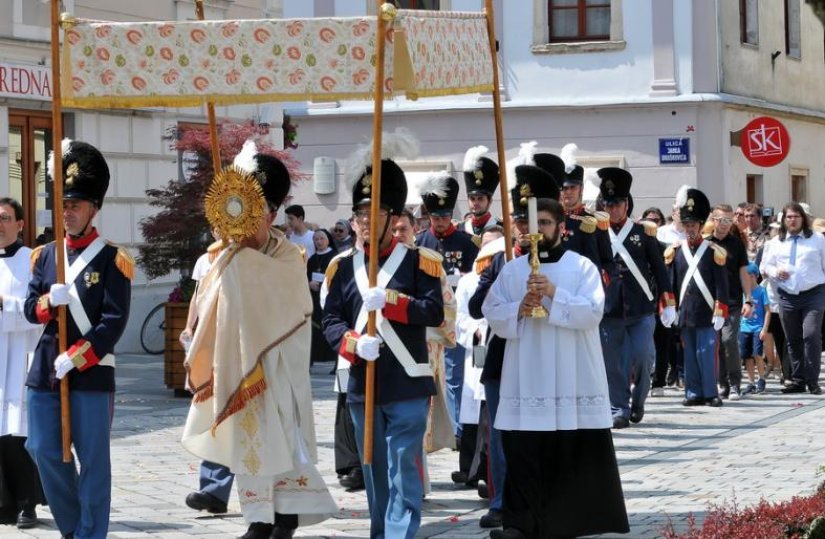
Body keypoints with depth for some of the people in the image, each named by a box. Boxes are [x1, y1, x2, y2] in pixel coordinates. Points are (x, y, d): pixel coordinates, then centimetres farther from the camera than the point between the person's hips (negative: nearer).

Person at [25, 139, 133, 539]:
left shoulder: (111, 260, -5)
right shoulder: (45, 255, 10)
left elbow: (114, 323, -11)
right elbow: (30, 309, 9)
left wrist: (74, 358, -17)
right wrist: (49, 301, -14)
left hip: (91, 371, -5)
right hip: (45, 369, 5)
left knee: (93, 459, 0)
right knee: (44, 452, 6)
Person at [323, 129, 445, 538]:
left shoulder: (420, 261, -1)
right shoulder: (343, 267, 9)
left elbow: (435, 312, -10)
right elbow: (330, 320, 3)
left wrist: (388, 300, -20)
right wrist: (354, 344, -17)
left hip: (407, 385, -4)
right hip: (362, 385, 4)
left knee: (403, 471, -7)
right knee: (374, 471, 12)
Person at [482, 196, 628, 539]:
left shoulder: (582, 266, 2)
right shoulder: (512, 270, 12)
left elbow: (592, 312, -10)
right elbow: (492, 313, 6)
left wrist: (554, 293, -19)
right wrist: (518, 309, -12)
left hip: (573, 378, -2)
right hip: (526, 378, 2)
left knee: (579, 449, 4)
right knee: (523, 450, -4)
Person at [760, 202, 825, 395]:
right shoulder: (775, 243, 13)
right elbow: (764, 266, 16)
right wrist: (775, 272, -6)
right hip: (787, 297, 3)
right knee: (793, 340, 7)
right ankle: (798, 381, 16)